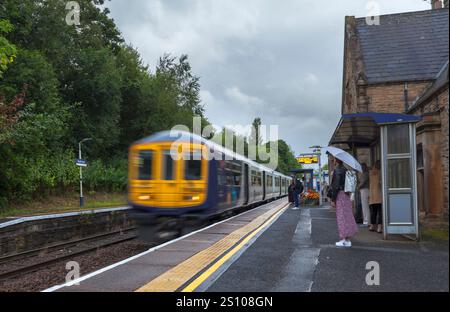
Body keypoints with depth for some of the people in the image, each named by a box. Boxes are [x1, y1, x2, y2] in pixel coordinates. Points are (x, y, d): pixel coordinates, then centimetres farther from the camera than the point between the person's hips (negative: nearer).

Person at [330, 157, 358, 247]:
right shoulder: (345, 170, 13)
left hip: (340, 195, -8)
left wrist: (333, 199, -14)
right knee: (348, 216, 10)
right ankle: (348, 240, 16)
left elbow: (336, 186, -17)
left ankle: (344, 239, 2)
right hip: (346, 195, 8)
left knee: (341, 217, -3)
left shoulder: (337, 170, -12)